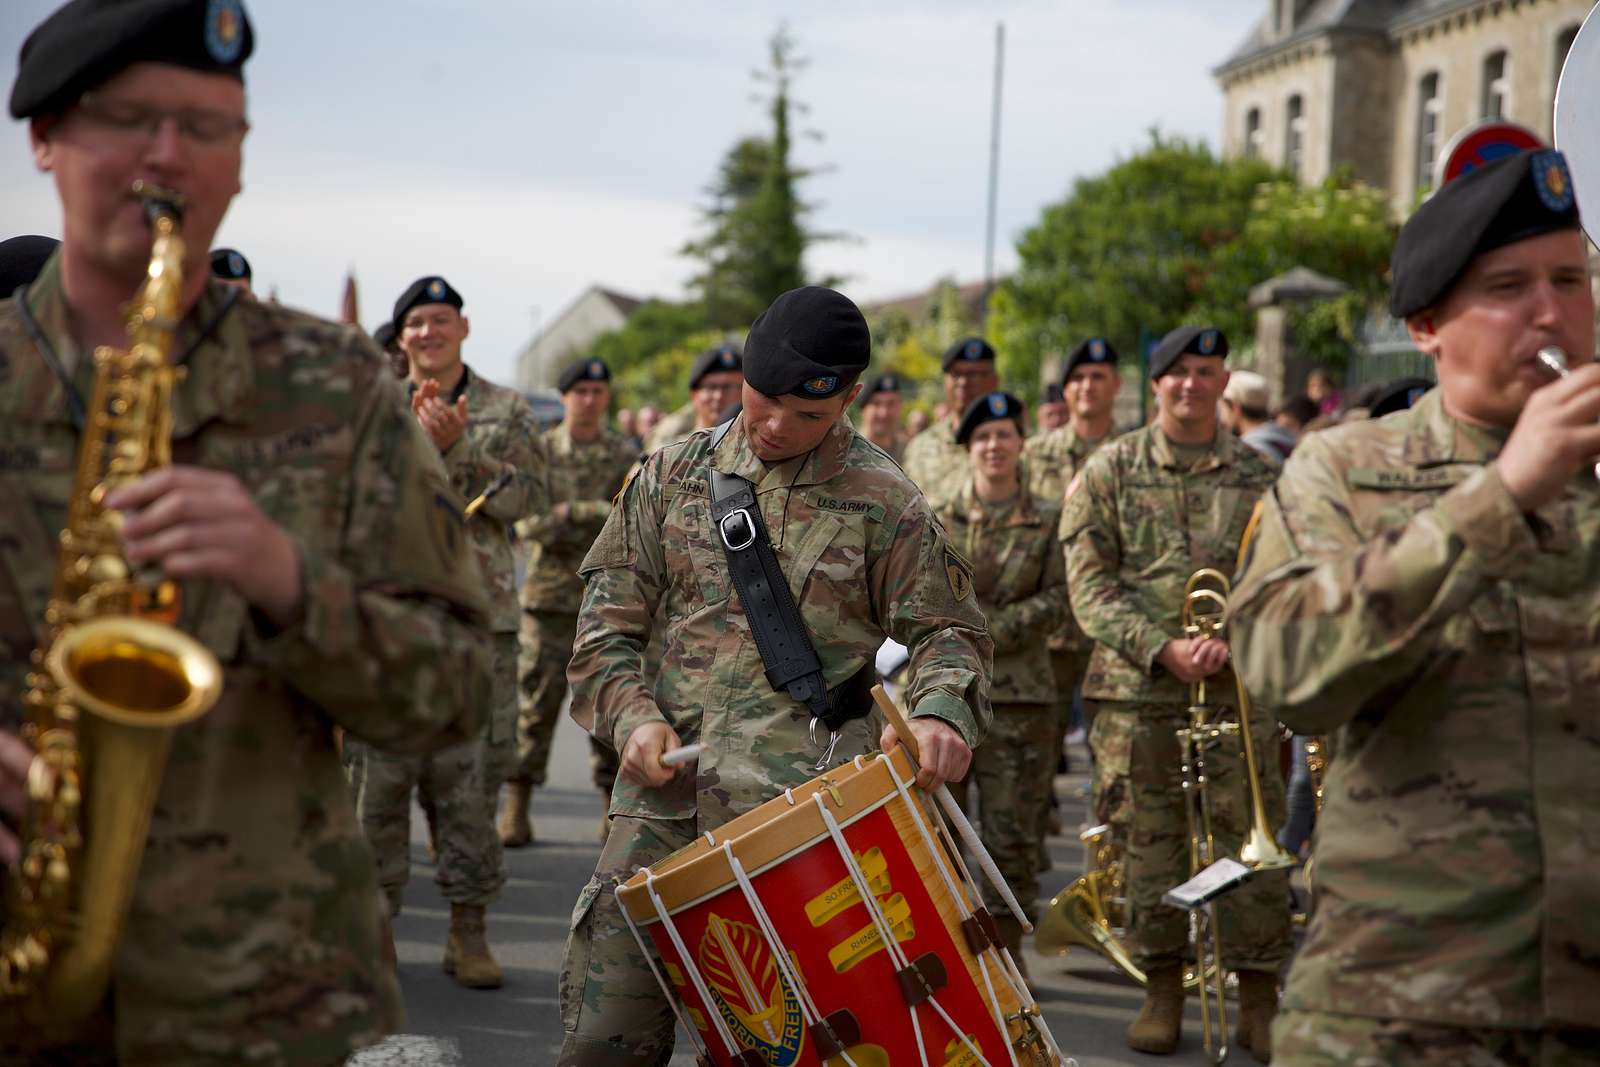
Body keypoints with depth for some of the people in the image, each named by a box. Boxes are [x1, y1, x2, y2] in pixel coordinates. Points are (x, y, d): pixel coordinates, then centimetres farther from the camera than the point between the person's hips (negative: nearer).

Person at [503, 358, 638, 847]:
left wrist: (571, 513, -16)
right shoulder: (541, 450, 5)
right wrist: (601, 521, -15)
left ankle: (613, 802, 14)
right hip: (550, 592, -1)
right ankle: (517, 803, 4)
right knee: (537, 698, -3)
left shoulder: (624, 455, 8)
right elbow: (530, 520, -7)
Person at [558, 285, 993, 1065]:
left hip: (800, 811, -2)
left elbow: (948, 632, 8)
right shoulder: (675, 475, 11)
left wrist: (941, 712, -13)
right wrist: (632, 715, -4)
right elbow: (607, 618, 13)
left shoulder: (885, 504, 4)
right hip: (666, 794, 3)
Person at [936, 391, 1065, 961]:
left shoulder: (1048, 518, 6)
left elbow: (1057, 597, 0)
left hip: (1019, 691, -1)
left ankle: (1005, 949, 13)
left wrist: (993, 627, -11)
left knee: (1012, 832, 1)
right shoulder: (938, 518, 8)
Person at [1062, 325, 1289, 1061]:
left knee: (1253, 838, 0)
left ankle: (1258, 1000, 10)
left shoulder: (1260, 476, 8)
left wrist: (1233, 642, -13)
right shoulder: (1110, 471, 4)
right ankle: (1162, 991, 17)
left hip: (1238, 690, 1)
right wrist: (1164, 649, -12)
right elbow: (1090, 586, -1)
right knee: (1151, 840, 5)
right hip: (1141, 689, -1)